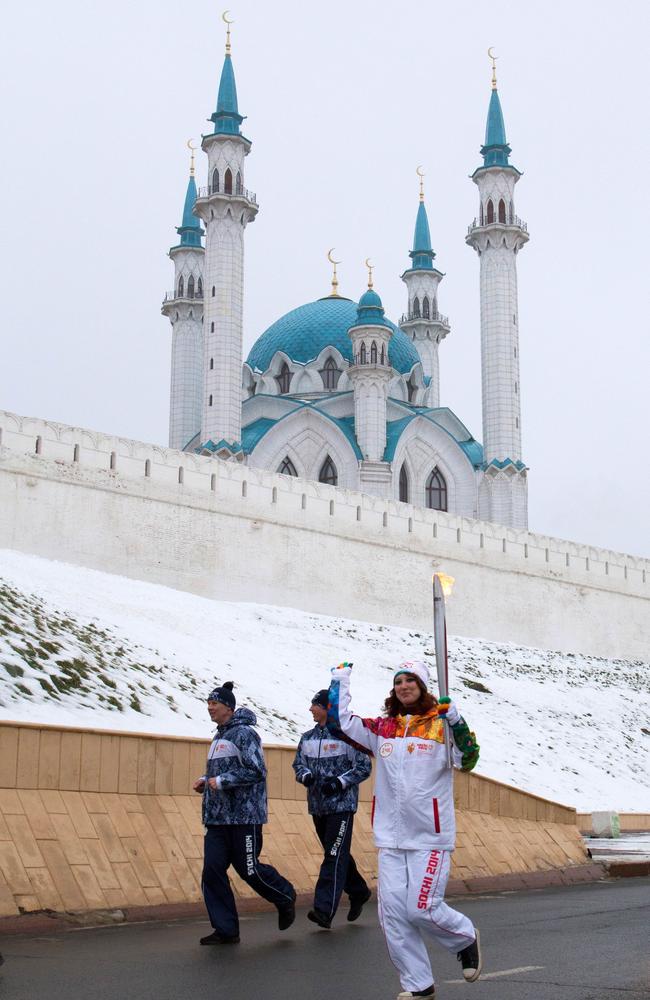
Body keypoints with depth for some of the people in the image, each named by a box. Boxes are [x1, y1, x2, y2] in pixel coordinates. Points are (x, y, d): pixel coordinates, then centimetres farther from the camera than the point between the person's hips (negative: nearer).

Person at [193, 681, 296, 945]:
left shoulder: (244, 733, -10)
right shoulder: (219, 737, 17)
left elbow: (256, 771, -18)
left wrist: (221, 781, -18)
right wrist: (205, 781, 9)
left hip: (244, 815, -8)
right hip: (217, 817, 8)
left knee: (248, 869, -1)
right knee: (212, 871, 0)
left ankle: (285, 897, 27)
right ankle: (225, 930, 7)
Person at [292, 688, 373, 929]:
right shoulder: (308, 737, 10)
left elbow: (364, 767, -7)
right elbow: (298, 763, 16)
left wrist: (340, 782, -17)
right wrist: (305, 776, -6)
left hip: (342, 804, -7)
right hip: (317, 805, 7)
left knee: (335, 856, -11)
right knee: (336, 854, 16)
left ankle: (324, 910, -15)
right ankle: (358, 892, 35)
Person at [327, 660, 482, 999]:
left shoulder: (440, 725, -3)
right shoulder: (382, 728, 9)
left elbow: (467, 759, -14)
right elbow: (340, 719, 18)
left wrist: (456, 720, -26)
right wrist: (340, 678, 20)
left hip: (430, 836, -4)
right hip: (391, 837, 5)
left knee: (421, 909, -7)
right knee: (392, 913, 1)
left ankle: (466, 939, 24)